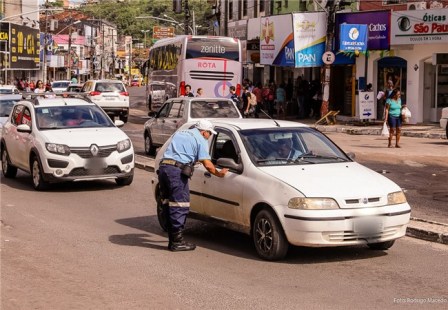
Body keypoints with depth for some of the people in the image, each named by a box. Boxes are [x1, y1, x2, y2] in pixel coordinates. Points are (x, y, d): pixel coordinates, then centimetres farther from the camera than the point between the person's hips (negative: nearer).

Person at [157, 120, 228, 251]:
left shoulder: (179, 133, 27)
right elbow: (207, 165, -2)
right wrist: (219, 173, 13)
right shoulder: (200, 140, 4)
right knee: (180, 206, -4)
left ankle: (172, 240, 15)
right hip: (177, 171, -8)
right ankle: (177, 242, -4)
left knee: (169, 205, 11)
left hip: (163, 167, 8)